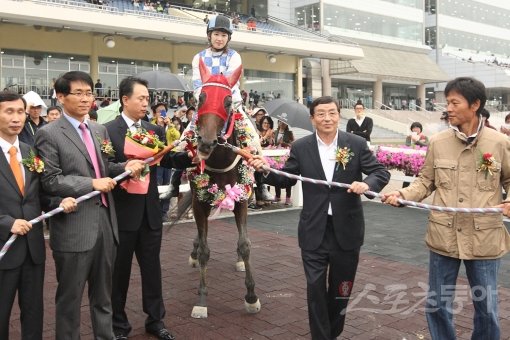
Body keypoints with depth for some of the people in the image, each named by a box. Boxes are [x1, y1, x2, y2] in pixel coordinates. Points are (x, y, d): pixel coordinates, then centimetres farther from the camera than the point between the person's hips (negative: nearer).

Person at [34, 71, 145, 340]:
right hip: (74, 228, -6)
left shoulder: (100, 130, 12)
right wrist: (91, 184, -19)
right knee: (70, 297, 10)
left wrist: (125, 167, -2)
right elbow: (49, 181, -14)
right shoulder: (49, 134, -8)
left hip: (105, 222, 6)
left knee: (103, 295, 20)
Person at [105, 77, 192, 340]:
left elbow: (169, 160, -4)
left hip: (150, 211, 4)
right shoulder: (107, 130, -8)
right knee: (119, 270, 11)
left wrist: (190, 155, -22)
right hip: (122, 212, -4)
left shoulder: (155, 130, 6)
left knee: (152, 268, 14)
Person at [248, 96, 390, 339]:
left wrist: (367, 183, -23)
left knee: (341, 289, 16)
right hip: (314, 231, 0)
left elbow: (381, 172, -2)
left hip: (346, 230, 1)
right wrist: (266, 170, -11)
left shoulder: (357, 144, -4)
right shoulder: (301, 147, -1)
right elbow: (285, 179, 7)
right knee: (315, 288, 4)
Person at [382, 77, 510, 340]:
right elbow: (426, 181, 5)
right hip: (444, 237, 2)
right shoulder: (437, 142, -1)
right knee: (438, 306, 14)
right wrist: (402, 195, -11)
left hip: (484, 239, -1)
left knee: (487, 309, 13)